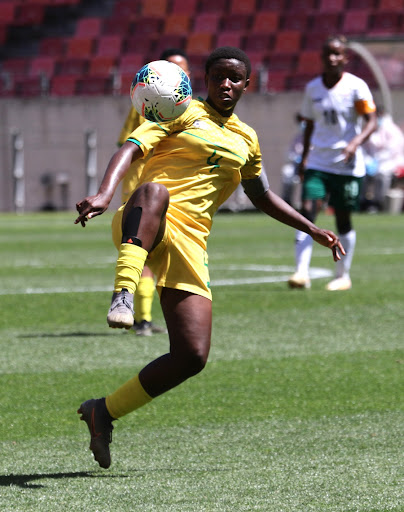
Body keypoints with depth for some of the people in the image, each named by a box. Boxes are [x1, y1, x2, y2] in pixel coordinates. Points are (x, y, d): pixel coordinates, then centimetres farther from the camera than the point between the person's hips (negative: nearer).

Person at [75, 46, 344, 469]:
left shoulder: (246, 140, 25)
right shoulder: (182, 114, 8)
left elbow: (262, 196, 41)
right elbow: (132, 148, -8)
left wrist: (312, 230, 38)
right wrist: (104, 193, -28)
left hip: (190, 244, 5)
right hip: (143, 228, -5)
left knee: (192, 356, -7)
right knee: (154, 191, -43)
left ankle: (104, 413, 9)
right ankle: (123, 294, -56)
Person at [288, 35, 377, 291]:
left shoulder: (356, 86, -7)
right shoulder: (313, 88, 6)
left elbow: (371, 121, -11)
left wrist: (356, 143, -27)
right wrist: (305, 156, 14)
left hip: (348, 164, -3)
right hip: (318, 162, 3)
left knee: (343, 218, 4)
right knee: (308, 210, -14)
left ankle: (343, 276, 19)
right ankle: (302, 273, -18)